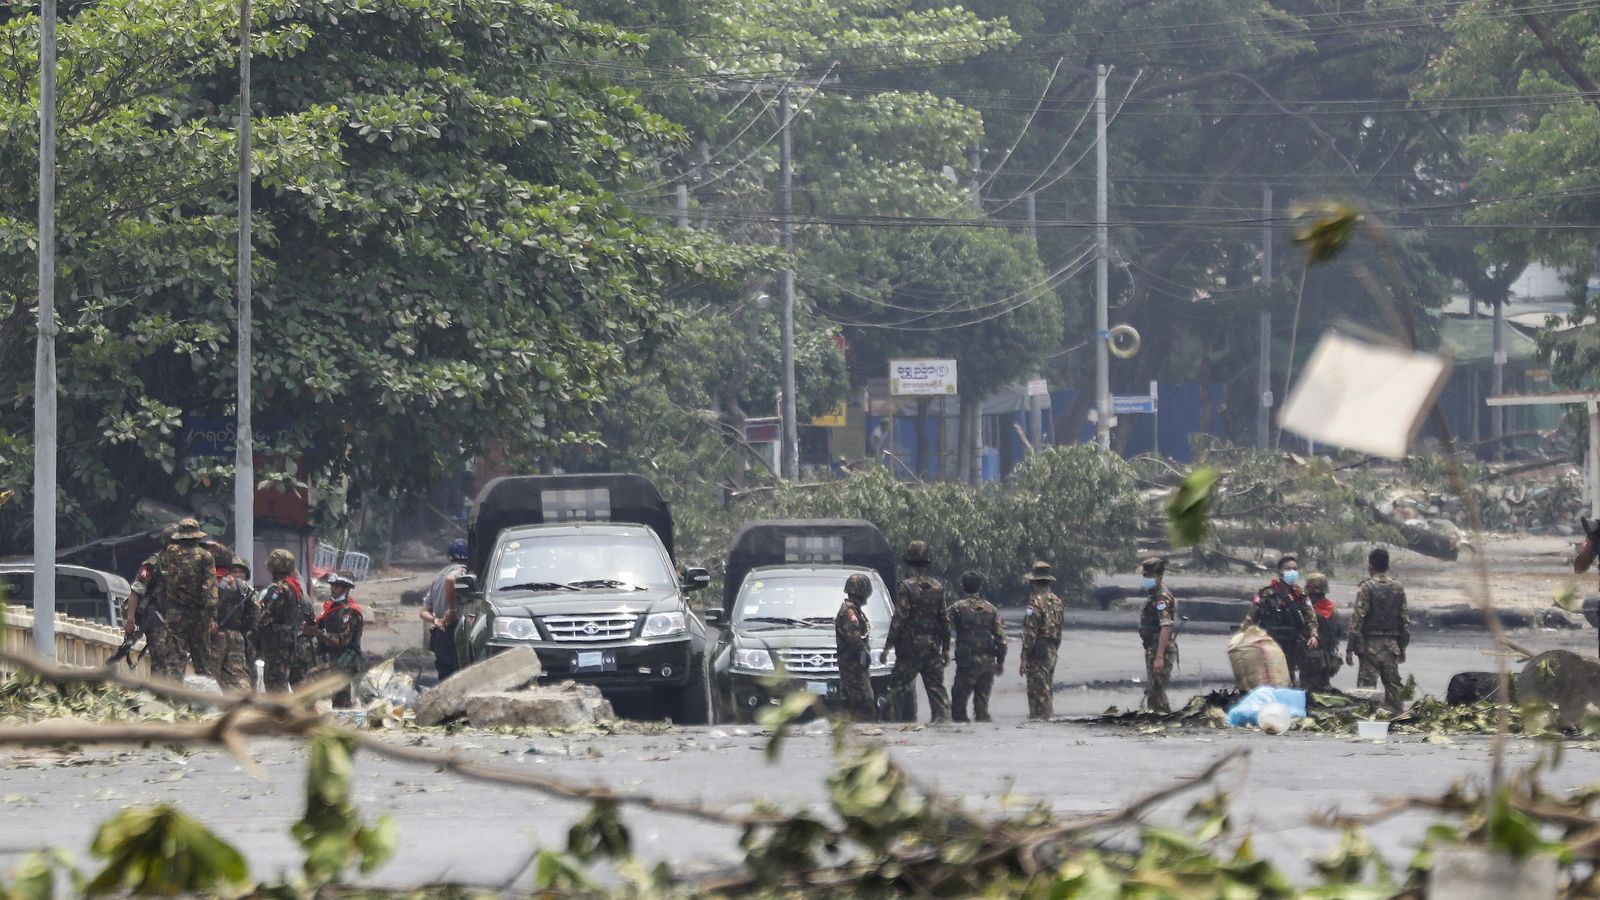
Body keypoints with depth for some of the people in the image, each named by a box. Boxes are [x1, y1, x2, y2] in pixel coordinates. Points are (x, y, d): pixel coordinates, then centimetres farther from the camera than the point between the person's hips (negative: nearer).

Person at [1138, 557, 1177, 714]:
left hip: (1161, 650, -10)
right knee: (1151, 691, 15)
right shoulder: (1152, 595, 16)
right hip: (1152, 650, 10)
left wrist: (1159, 657, -28)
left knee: (1156, 690, -10)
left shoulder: (1162, 598, -16)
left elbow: (1165, 628, -24)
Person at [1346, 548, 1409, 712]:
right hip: (1392, 646, 4)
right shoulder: (1398, 588, 6)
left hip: (1371, 645, -4)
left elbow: (1358, 619, -11)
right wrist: (1402, 647, 17)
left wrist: (1350, 648, -7)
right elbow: (1405, 620, 9)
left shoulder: (1366, 588, -9)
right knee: (1393, 687, 8)